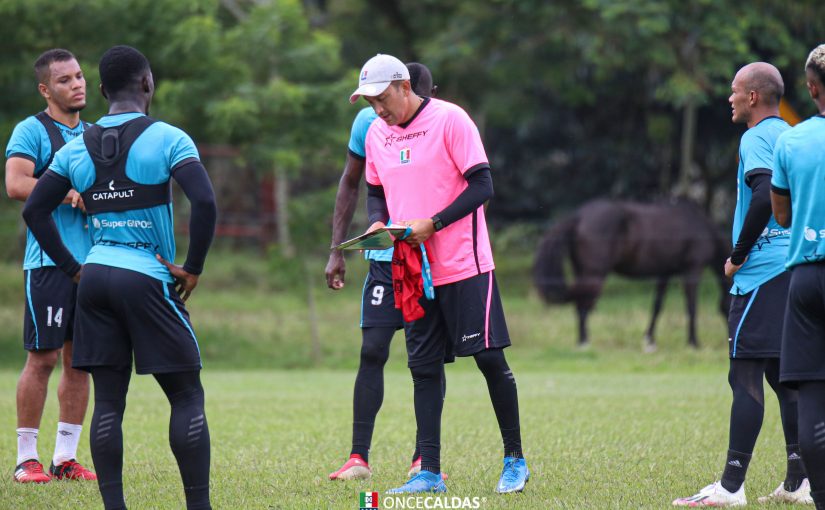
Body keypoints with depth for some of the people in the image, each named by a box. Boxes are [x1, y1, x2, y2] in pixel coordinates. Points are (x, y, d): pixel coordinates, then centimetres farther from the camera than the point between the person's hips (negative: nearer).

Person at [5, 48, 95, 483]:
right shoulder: (32, 130, -4)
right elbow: (15, 184, -17)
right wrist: (69, 192, -21)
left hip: (92, 262, 7)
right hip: (49, 262, -7)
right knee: (42, 357, -6)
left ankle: (66, 458, 11)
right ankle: (26, 459, 0)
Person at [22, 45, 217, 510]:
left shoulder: (78, 148, 9)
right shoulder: (166, 139, -7)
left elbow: (34, 210, 12)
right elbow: (205, 202, -18)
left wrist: (73, 268, 14)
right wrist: (193, 268, -8)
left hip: (96, 276, 5)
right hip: (147, 280, -5)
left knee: (109, 400, 5)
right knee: (187, 397, 3)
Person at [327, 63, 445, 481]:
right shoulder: (369, 122, -3)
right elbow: (350, 184, 10)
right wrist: (337, 250, 6)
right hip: (385, 258, 1)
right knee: (372, 351, -7)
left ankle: (423, 458, 9)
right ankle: (359, 458, -4)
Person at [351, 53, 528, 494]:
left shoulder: (449, 120, -10)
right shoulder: (376, 135, 10)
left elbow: (482, 185, -12)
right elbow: (375, 190, 22)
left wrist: (432, 224, -19)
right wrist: (377, 222, 0)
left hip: (464, 267, -6)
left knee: (489, 358, -2)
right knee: (424, 369, 4)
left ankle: (515, 460, 8)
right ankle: (429, 473, 6)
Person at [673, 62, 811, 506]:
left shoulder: (757, 139, -9)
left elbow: (765, 194, -25)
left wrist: (739, 254, -16)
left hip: (762, 270, -9)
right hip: (794, 267, 9)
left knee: (746, 376, -10)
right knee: (783, 374, 12)